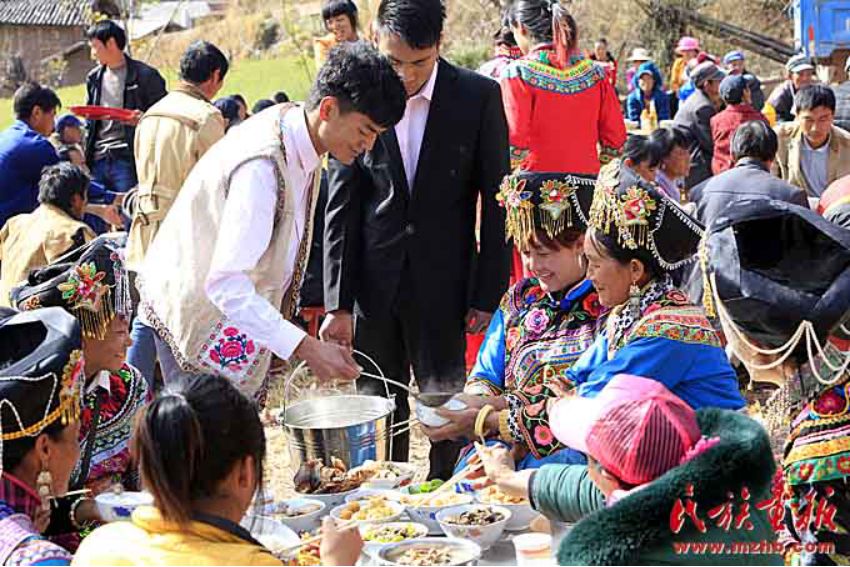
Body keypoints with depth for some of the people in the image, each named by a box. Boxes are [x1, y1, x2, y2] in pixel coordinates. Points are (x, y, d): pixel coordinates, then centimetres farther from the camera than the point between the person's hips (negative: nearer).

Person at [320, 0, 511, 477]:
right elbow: (341, 207, -1)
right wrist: (339, 302, -4)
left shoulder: (479, 97, -6)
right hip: (373, 283, 2)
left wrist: (488, 294, -5)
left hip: (444, 282, -1)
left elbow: (496, 201, -2)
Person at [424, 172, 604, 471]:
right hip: (505, 444, 5)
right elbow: (485, 376, 18)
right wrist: (475, 401, -8)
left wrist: (487, 418, -16)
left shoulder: (606, 309, -6)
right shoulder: (519, 297, 15)